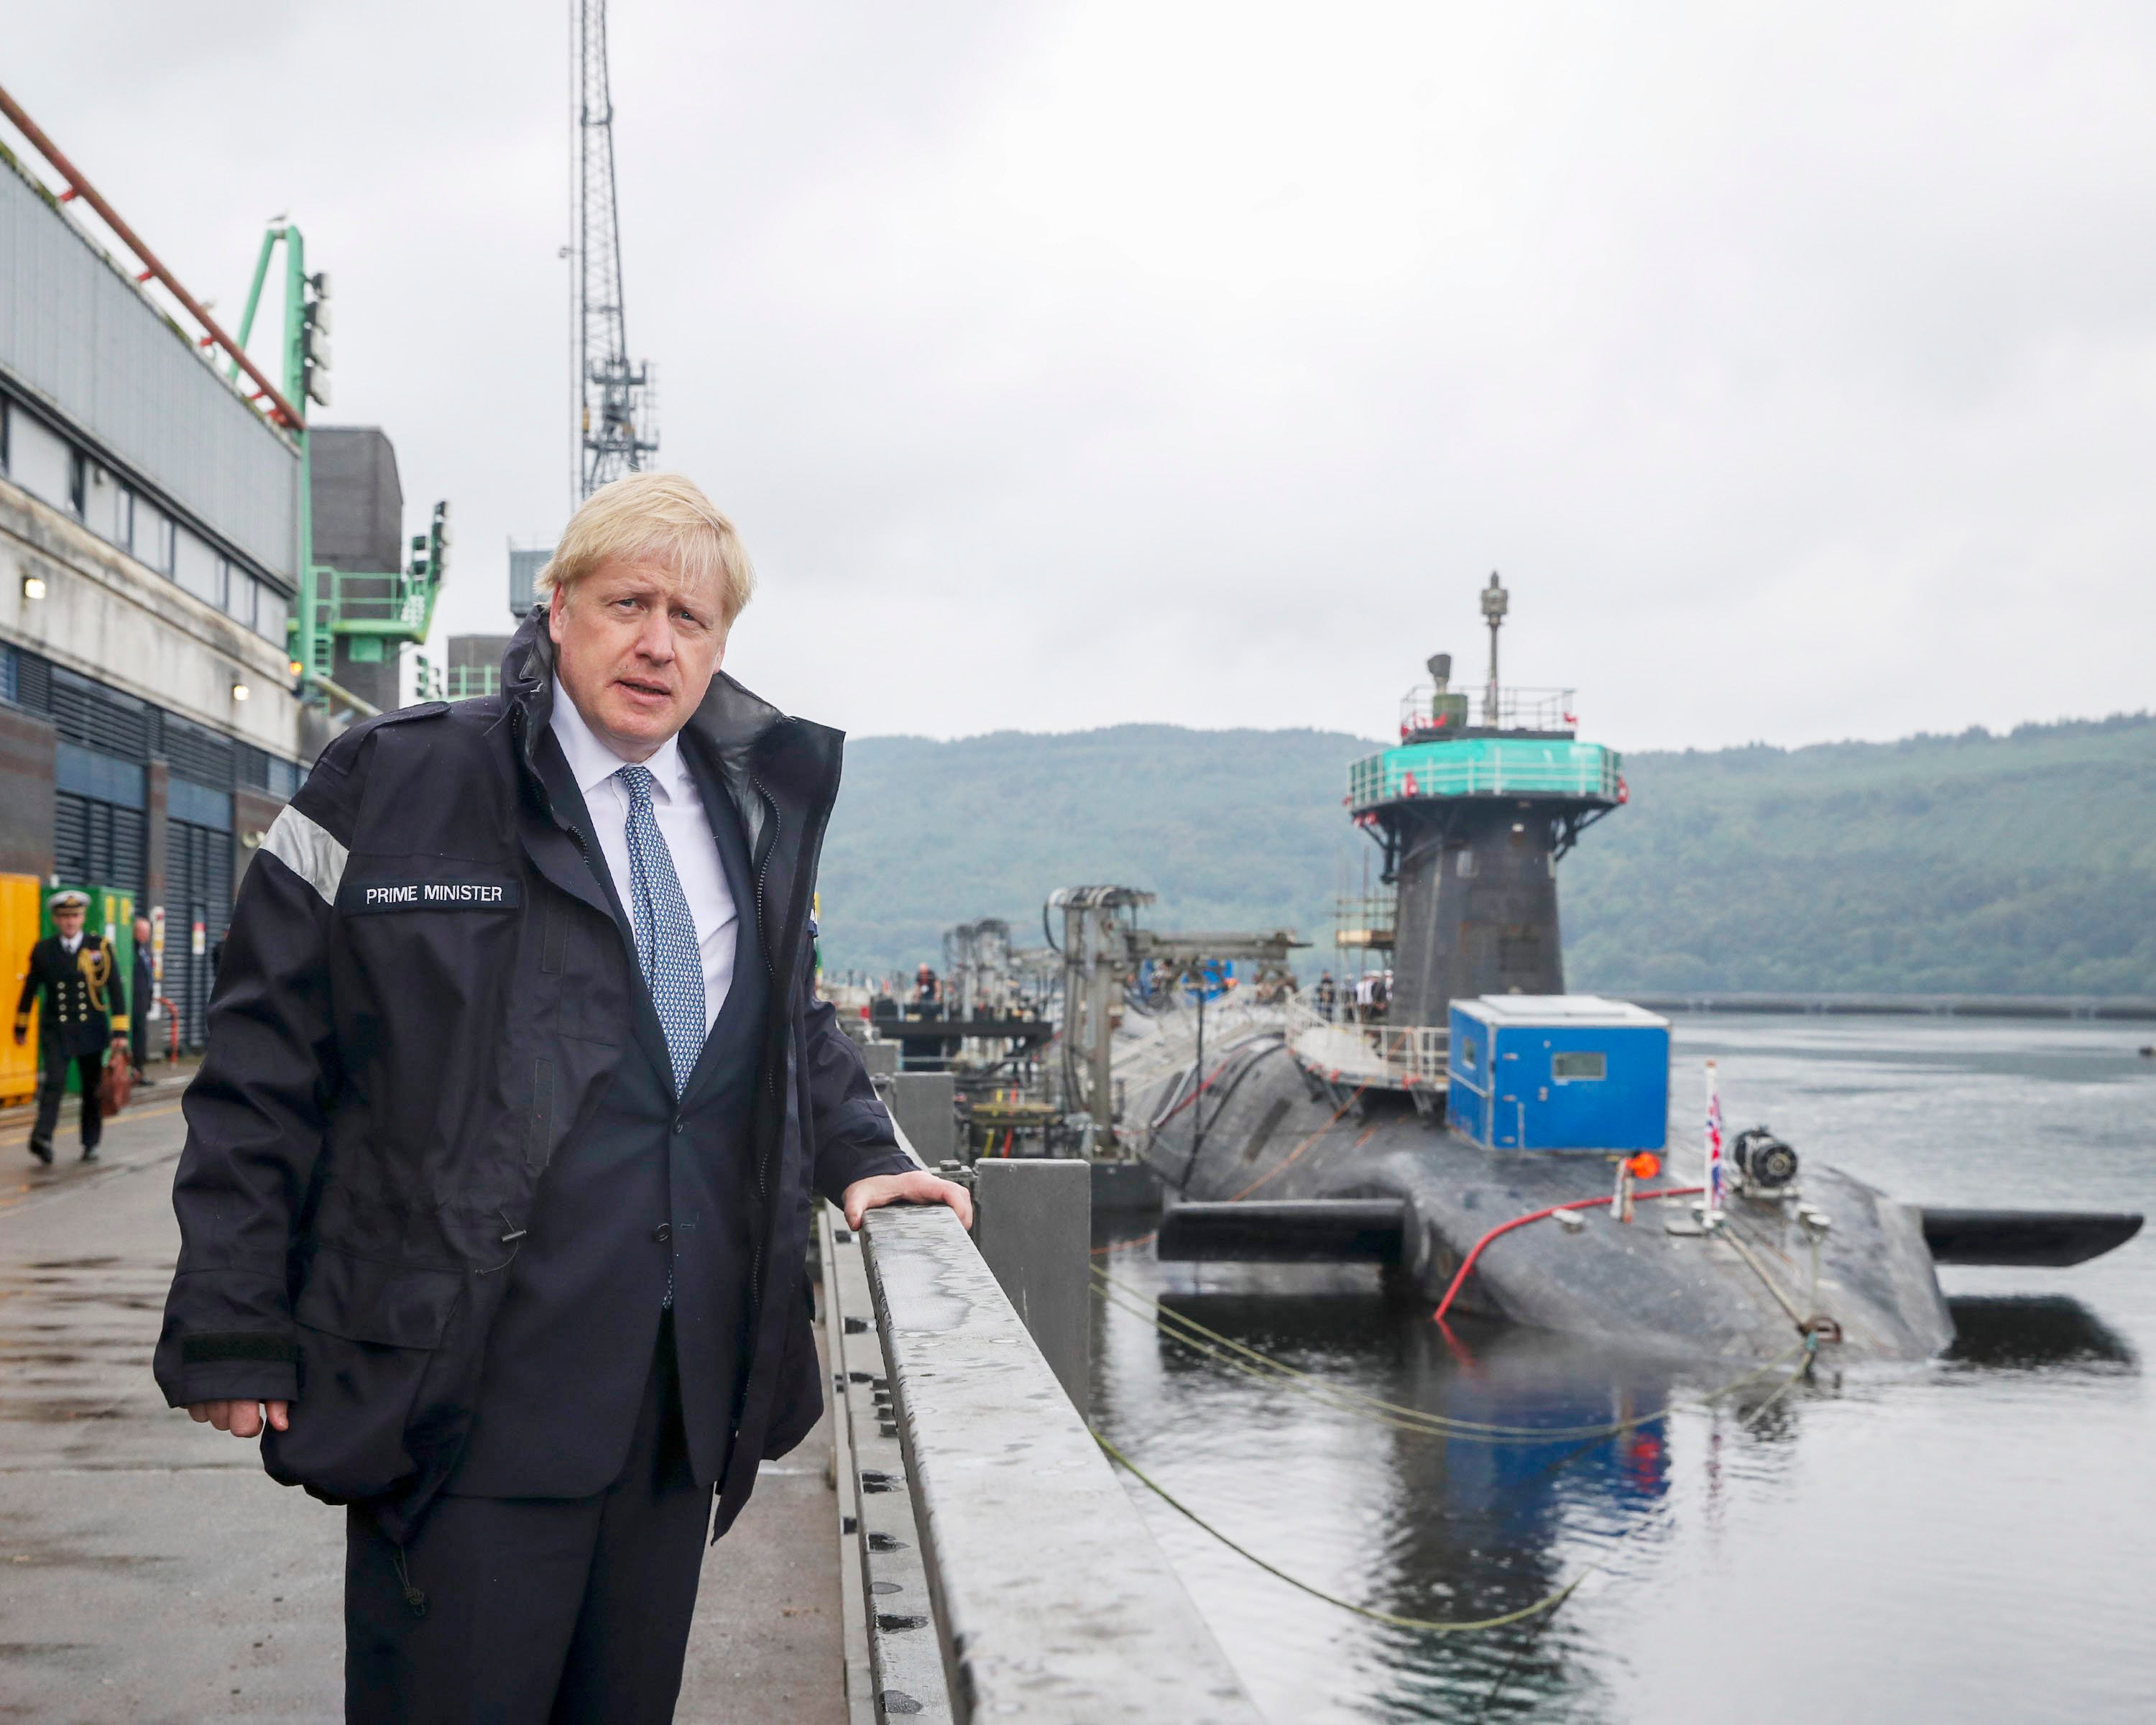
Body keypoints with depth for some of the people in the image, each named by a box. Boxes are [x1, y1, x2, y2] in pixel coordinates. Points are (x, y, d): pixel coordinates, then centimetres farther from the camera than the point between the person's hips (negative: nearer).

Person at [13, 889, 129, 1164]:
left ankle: (91, 1144, 21)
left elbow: (116, 989, -3)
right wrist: (21, 1026, 19)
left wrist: (120, 1031, -9)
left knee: (93, 1088, 8)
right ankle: (42, 1138, -29)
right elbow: (30, 989, 13)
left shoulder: (101, 947, -1)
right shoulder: (43, 950, 2)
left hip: (91, 1031, 1)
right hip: (55, 1031, -1)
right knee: (54, 1082, -19)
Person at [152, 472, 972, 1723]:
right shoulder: (392, 786, -4)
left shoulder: (756, 811, 11)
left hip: (687, 1391, 5)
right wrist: (235, 1333, -6)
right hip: (473, 1395, -5)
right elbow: (264, 1065, -4)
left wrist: (857, 1152, 8)